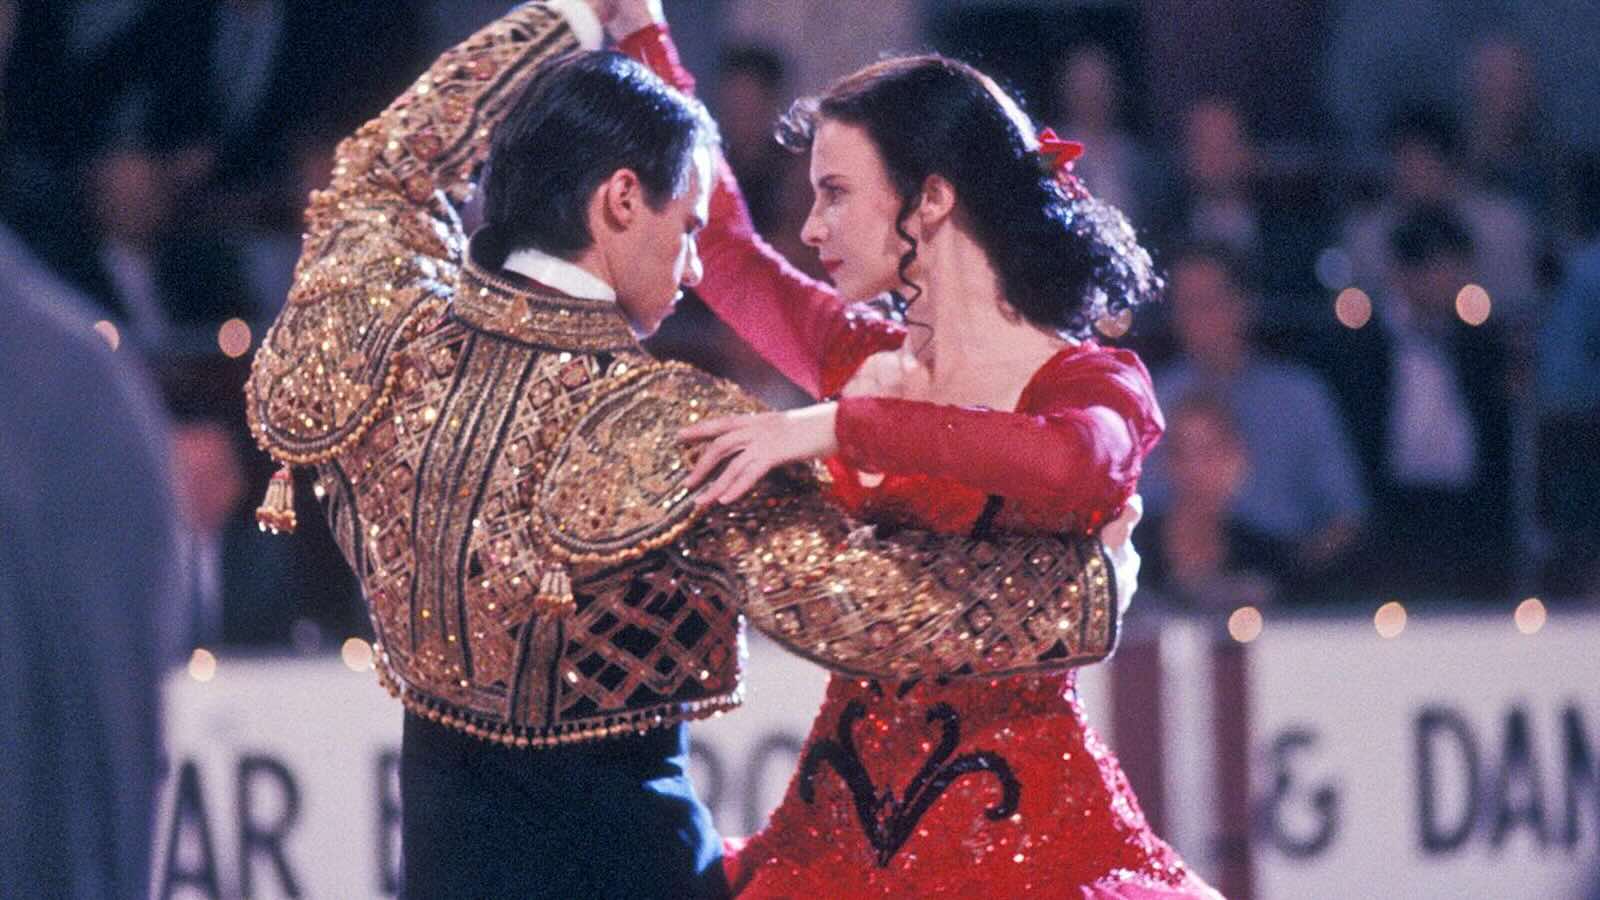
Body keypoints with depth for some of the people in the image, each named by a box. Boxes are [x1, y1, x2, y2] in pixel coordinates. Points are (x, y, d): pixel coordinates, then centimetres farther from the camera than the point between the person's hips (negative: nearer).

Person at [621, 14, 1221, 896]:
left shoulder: (1093, 385, -5)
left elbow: (1075, 464, -29)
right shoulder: (866, 364, 12)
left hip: (1017, 820, -5)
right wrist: (640, 34, 27)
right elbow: (721, 243, 26)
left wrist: (835, 427, -27)